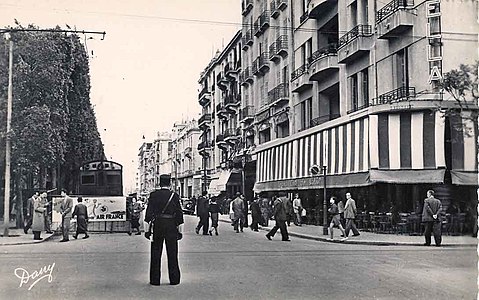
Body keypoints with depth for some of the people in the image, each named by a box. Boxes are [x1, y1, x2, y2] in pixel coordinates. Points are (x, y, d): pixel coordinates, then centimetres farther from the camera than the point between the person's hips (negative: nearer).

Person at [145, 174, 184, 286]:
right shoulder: (174, 196, -3)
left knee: (155, 254, 8)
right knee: (172, 254, 7)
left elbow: (149, 212, -4)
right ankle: (174, 279, 11)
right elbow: (179, 214, -2)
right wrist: (179, 230, 5)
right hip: (171, 226, 0)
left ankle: (155, 280, 10)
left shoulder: (153, 195, -2)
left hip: (157, 226, 0)